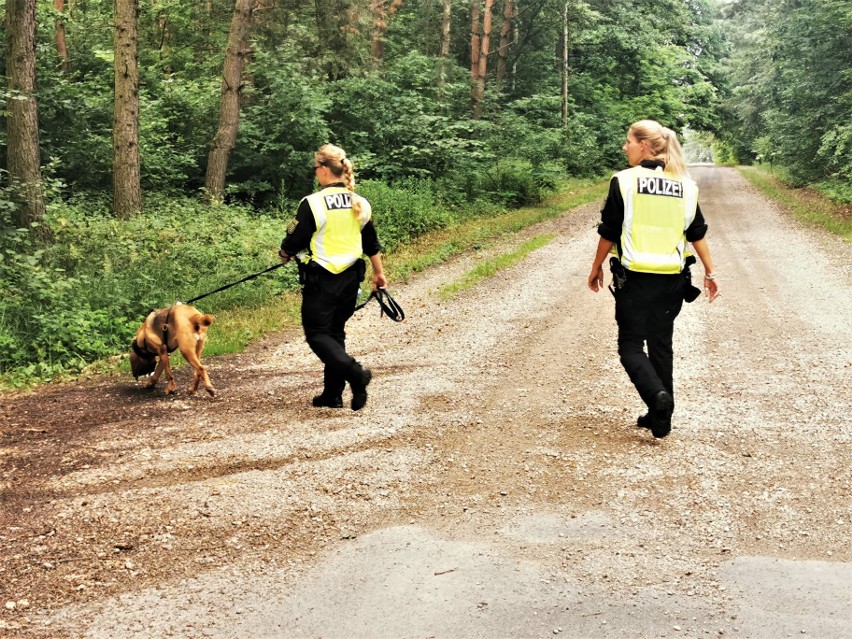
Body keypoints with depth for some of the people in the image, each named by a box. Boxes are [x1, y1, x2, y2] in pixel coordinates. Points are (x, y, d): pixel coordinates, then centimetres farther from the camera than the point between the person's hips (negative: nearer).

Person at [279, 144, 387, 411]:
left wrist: (284, 254, 13)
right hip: (350, 279, 6)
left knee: (317, 334, 2)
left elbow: (294, 243, -9)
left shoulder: (312, 203, -15)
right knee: (335, 332, 17)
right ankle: (333, 394, 19)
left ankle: (355, 372, -20)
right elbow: (372, 245, 12)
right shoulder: (360, 204, 4)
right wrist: (379, 273, 25)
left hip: (321, 280, -6)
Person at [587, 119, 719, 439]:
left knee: (630, 345, 5)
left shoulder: (624, 181, -8)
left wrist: (596, 268, 9)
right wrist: (710, 272, 19)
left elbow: (609, 233, -4)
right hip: (671, 280, 5)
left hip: (635, 277, -4)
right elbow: (697, 234, 10)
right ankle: (661, 419, 16)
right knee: (661, 346, 14)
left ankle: (657, 394, -22)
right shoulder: (685, 185, 6)